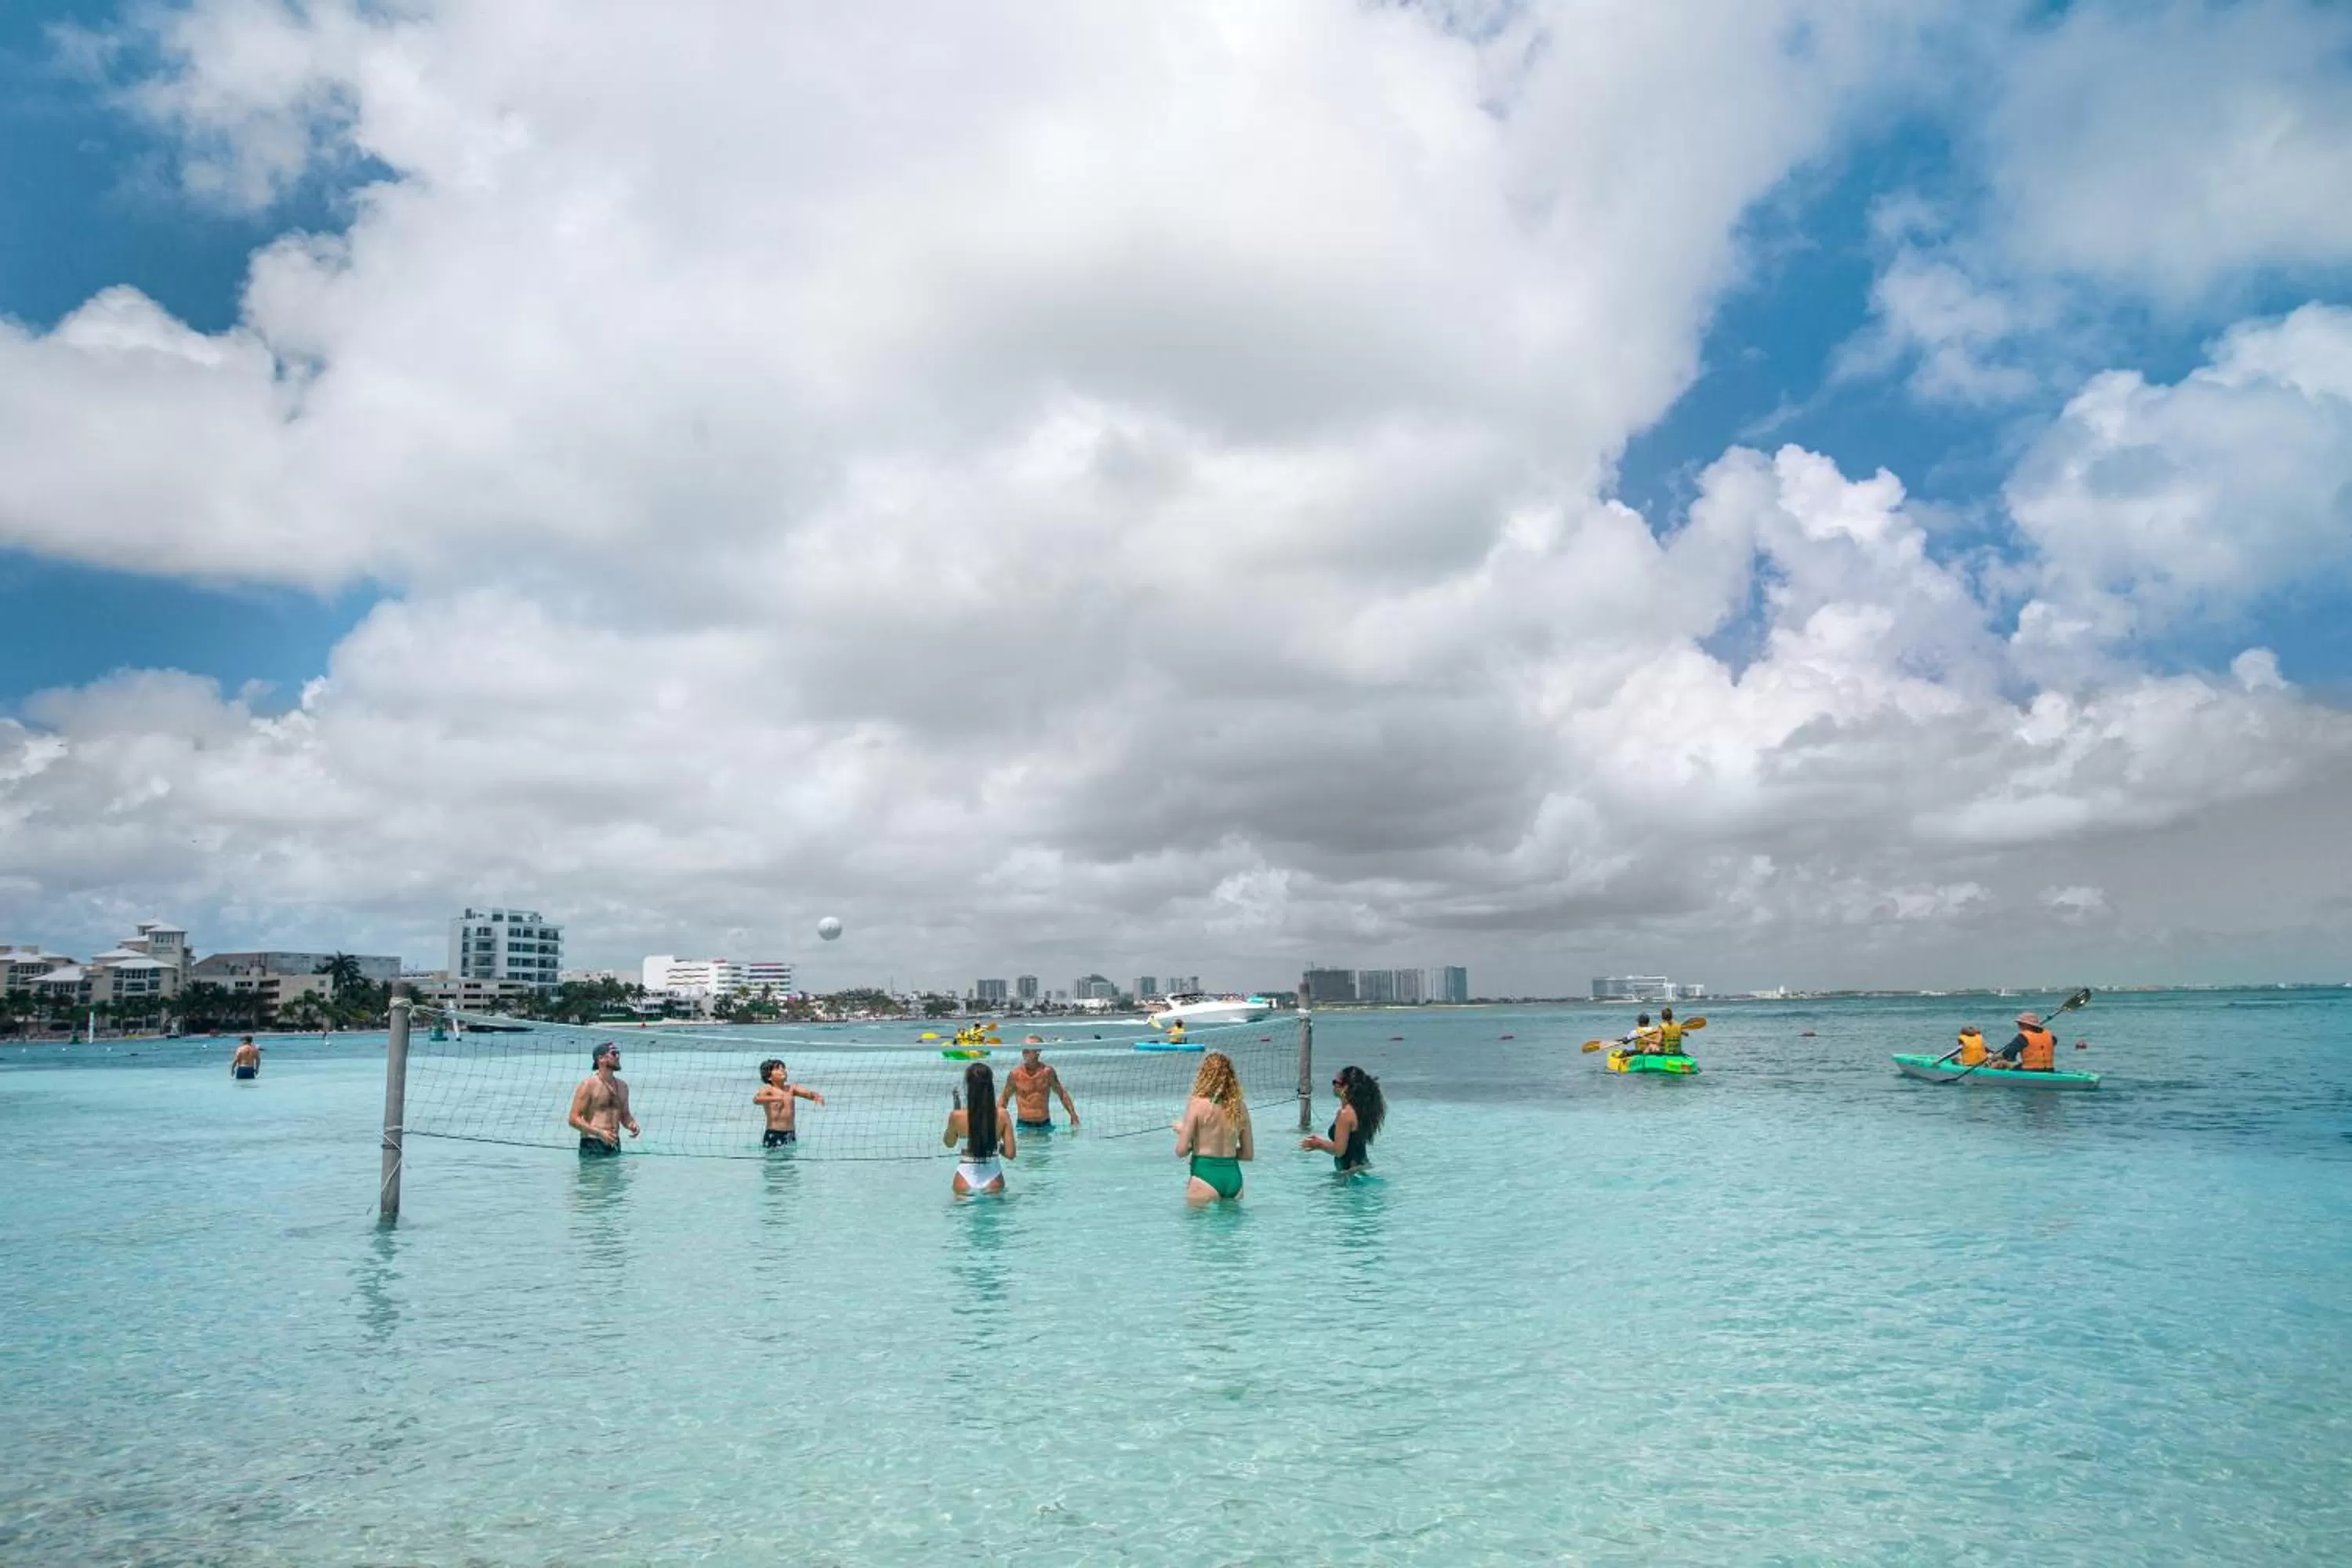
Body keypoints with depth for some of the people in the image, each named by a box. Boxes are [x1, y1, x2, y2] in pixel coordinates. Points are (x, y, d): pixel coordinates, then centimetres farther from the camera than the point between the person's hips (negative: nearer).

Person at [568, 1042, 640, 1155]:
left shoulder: (622, 1086, 14)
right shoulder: (588, 1085, -6)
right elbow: (574, 1119, -11)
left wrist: (632, 1125, 2)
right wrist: (599, 1133, -21)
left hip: (614, 1145, 6)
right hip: (592, 1146, -6)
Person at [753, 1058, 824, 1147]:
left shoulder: (791, 1088, 9)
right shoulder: (768, 1089, -6)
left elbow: (808, 1093, 1)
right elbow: (756, 1100, -25)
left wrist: (817, 1096, -23)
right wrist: (776, 1098, -40)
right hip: (773, 1134, -5)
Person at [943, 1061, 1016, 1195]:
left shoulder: (957, 1116, -12)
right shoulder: (1001, 1116, -9)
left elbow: (949, 1143, 9)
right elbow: (1011, 1154, -5)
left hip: (966, 1180, -1)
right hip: (993, 1179, 1)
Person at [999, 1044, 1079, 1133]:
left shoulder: (1047, 1072, -3)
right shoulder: (1015, 1075, -4)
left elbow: (1062, 1093, 6)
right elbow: (1005, 1097, 7)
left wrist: (1073, 1115, -1)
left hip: (1044, 1125, 1)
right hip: (1023, 1125, -1)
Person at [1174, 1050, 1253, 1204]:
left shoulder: (1197, 1104, -9)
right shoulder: (1240, 1107, 4)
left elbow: (1181, 1151, -10)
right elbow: (1248, 1154, 11)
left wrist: (1181, 1131, 9)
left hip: (1205, 1177, -5)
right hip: (1234, 1177, 5)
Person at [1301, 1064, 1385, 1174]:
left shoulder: (1345, 1113, -19)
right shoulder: (1360, 1110, 9)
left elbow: (1339, 1150, -20)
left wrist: (1318, 1143, -3)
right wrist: (1321, 1143, 17)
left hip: (1351, 1171, -9)